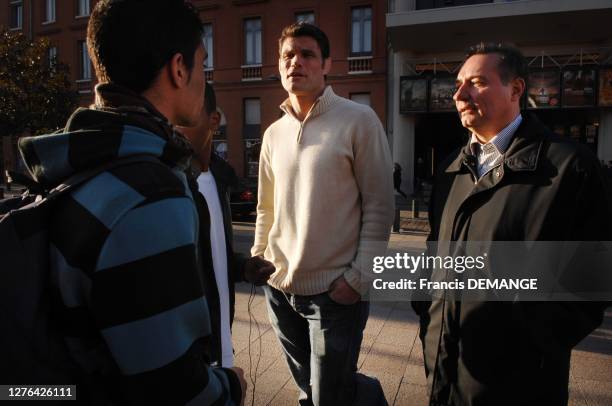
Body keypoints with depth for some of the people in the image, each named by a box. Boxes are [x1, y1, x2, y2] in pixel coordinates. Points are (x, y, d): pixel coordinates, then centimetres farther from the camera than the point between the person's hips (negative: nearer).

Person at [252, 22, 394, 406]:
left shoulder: (359, 120, -9)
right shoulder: (274, 133, 7)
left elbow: (380, 206, -10)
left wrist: (358, 277, -15)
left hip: (335, 290, -5)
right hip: (280, 287, 6)